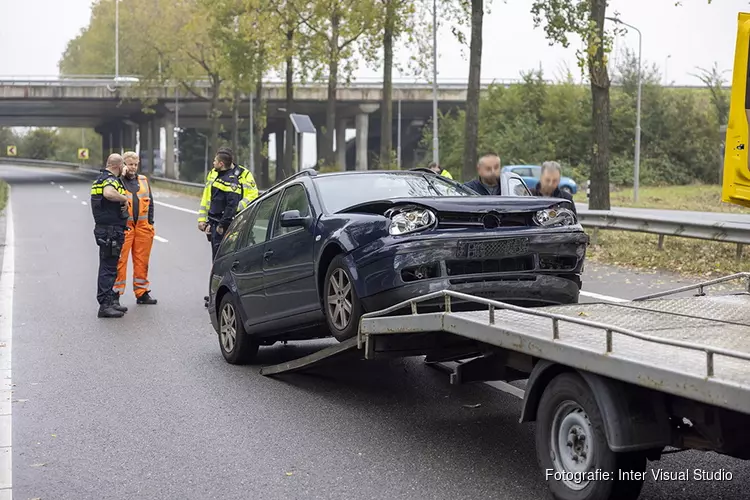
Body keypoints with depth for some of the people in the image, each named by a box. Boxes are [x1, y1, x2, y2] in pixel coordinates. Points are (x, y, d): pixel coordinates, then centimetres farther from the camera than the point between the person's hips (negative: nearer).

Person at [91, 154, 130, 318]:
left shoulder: (101, 179, 17)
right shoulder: (111, 180, -16)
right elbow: (108, 193, -39)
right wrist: (125, 198, -23)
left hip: (103, 229, 10)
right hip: (111, 230, -10)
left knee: (108, 267, 17)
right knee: (108, 268, -8)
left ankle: (109, 301, 25)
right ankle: (105, 306, -6)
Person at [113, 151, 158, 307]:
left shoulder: (143, 180, 16)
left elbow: (150, 202, 20)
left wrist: (150, 223, 12)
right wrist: (121, 176, -16)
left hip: (142, 226, 5)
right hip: (124, 225, -5)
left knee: (142, 261, 9)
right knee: (120, 260, -6)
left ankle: (142, 293, 18)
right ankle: (115, 293, 0)